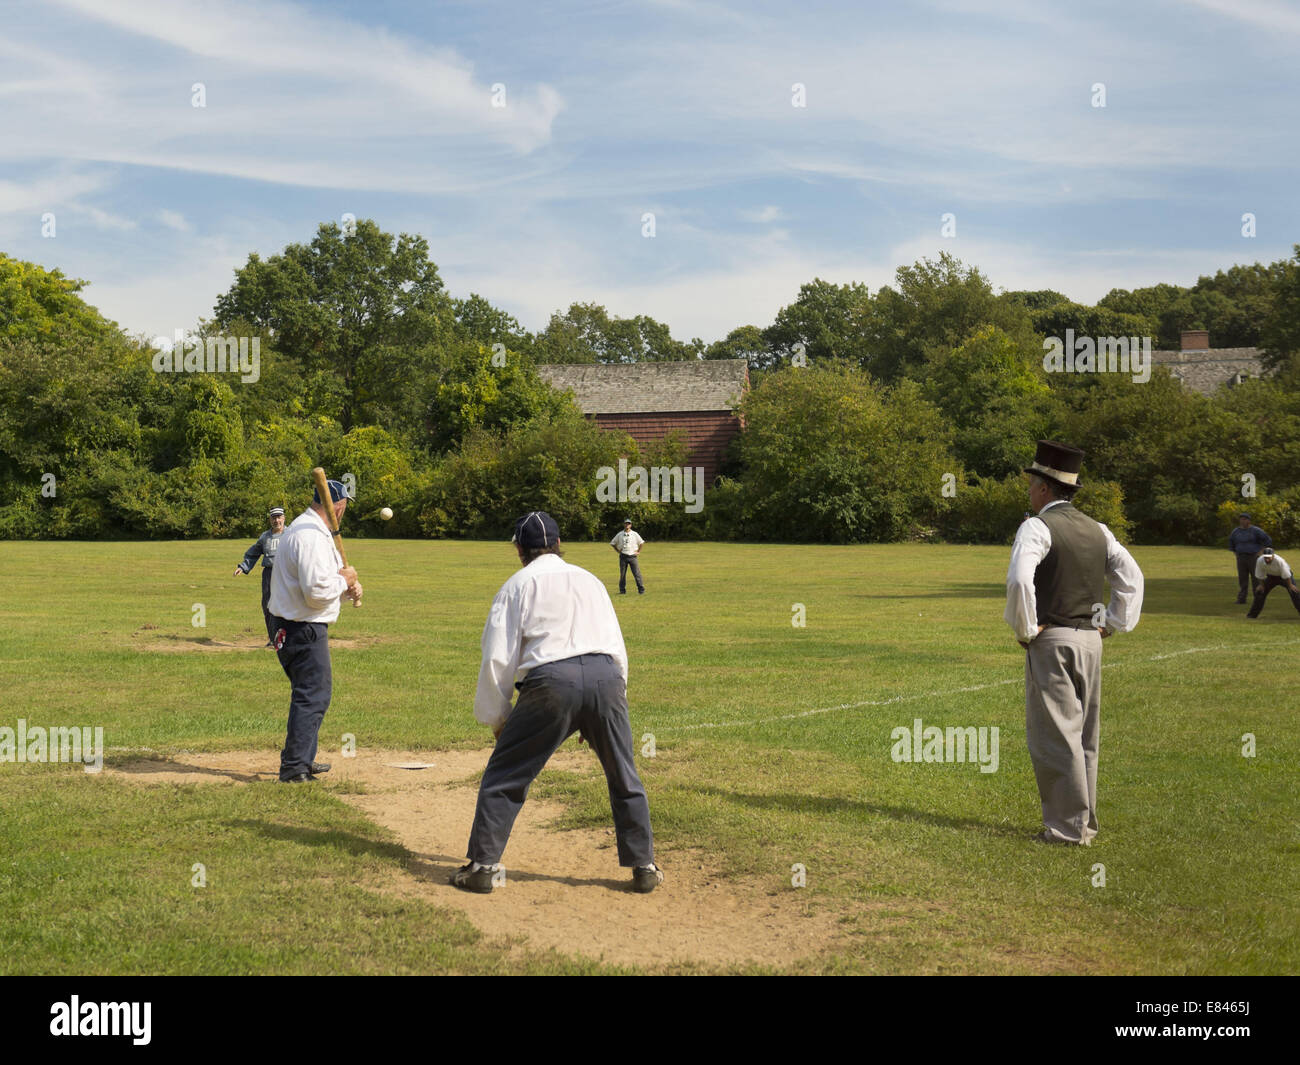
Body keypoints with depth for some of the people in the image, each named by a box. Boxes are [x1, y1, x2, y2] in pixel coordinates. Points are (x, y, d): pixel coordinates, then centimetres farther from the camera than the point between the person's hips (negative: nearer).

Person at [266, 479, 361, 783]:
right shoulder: (312, 537, -21)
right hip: (304, 629, -11)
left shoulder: (302, 527, 14)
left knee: (314, 693, 20)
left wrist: (348, 587, 4)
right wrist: (345, 580, -10)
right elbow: (317, 592, -27)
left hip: (296, 628, 11)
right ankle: (294, 769, -5)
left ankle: (303, 760, 31)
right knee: (312, 696, -7)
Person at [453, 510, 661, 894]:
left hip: (551, 681, -4)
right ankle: (644, 867, 18)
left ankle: (483, 865, 7)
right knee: (624, 778, 16)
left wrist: (496, 716, 14)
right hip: (606, 675, 4)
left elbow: (498, 658, 4)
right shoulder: (589, 579, 25)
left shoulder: (519, 585, 12)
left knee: (504, 775, 8)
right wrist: (603, 710, 27)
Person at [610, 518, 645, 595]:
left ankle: (641, 590, -6)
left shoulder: (635, 534, 6)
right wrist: (618, 551, 7)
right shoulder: (619, 535, 7)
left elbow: (642, 543, 15)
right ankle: (622, 591, 10)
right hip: (623, 556, 1)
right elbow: (612, 543, 15)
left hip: (632, 556, -1)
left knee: (637, 573, -7)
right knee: (622, 574, 3)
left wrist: (638, 551, 6)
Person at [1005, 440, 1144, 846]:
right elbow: (1132, 577, 15)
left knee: (1054, 735, -2)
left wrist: (1025, 629, -13)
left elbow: (1020, 579, -25)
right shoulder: (1096, 529, 12)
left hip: (1051, 642, -7)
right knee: (1084, 736, 14)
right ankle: (1085, 823, 21)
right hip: (1090, 640, 7)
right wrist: (1111, 624, 16)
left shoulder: (1037, 527, -10)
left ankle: (1067, 827, 1)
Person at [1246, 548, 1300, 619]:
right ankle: (1253, 613, 10)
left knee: (1294, 592, -19)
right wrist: (1262, 585, -2)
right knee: (1260, 591, -1)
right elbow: (1260, 575, -9)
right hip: (1271, 577, 3)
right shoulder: (1260, 561, -27)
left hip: (1284, 576, -3)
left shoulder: (1279, 561, -38)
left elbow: (1286, 575, -27)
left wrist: (1290, 586, -19)